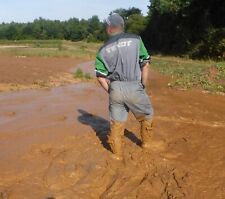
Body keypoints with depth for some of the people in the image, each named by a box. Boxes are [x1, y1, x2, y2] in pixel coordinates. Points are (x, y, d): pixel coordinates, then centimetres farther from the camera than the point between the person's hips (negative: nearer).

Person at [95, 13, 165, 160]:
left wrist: (111, 91, 12)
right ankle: (147, 142, 37)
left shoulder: (104, 50, 4)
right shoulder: (135, 40, -2)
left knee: (116, 122, 15)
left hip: (115, 89, 3)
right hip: (133, 87, -2)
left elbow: (101, 77, 1)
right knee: (147, 114, 22)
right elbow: (145, 64, -4)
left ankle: (117, 154, 25)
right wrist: (143, 86, 5)